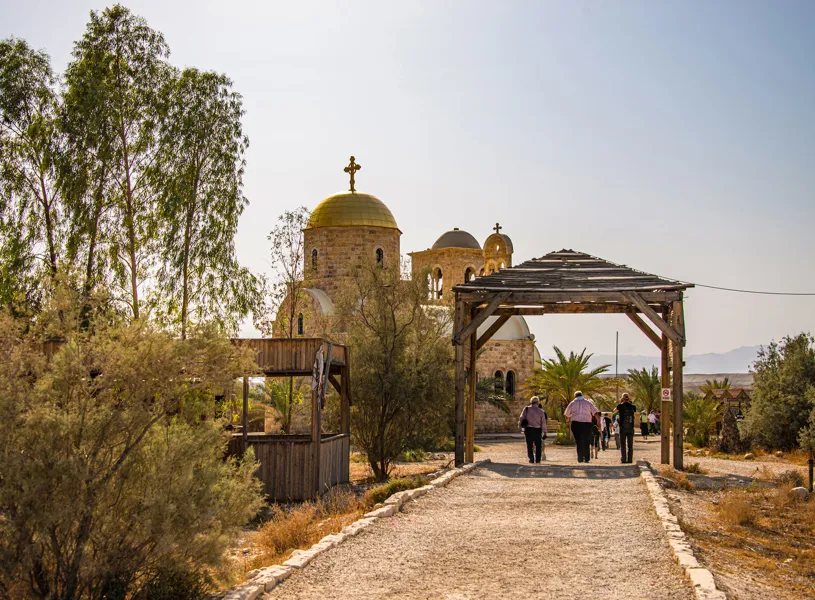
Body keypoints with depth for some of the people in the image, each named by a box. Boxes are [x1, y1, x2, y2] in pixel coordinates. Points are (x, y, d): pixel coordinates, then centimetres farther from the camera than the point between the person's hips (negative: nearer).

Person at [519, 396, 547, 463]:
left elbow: (521, 419, -3)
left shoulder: (526, 409, 1)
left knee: (529, 445, 9)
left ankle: (531, 459, 3)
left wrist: (520, 427, 8)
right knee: (538, 445, 13)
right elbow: (543, 423, 1)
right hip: (537, 430, 0)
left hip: (528, 429, 0)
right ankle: (537, 459, 11)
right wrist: (545, 433, 4)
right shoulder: (541, 411, 0)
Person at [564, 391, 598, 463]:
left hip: (575, 423, 0)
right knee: (586, 441, 7)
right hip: (587, 424, 0)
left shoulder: (572, 403, 9)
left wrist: (568, 422, 28)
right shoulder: (588, 403, 9)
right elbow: (595, 413, 0)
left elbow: (566, 415, 11)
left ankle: (580, 458, -3)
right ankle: (586, 458, 2)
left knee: (578, 441, 3)